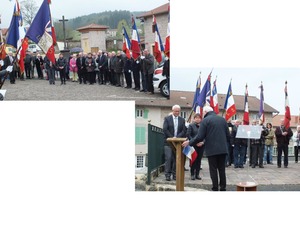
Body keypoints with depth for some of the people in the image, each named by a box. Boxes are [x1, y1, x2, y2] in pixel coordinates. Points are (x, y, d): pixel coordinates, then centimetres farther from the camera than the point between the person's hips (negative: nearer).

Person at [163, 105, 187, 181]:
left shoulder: (182, 120, 10)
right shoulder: (167, 118, 2)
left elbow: (184, 130, 3)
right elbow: (165, 129, -6)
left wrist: (177, 137, -11)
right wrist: (172, 137, -12)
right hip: (168, 142, -2)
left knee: (176, 158, 2)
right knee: (168, 158, -8)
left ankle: (174, 174, 7)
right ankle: (167, 174, -5)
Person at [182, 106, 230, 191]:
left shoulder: (205, 120, -7)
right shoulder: (222, 119, 9)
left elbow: (200, 137, -12)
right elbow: (228, 135, 9)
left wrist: (189, 142, 0)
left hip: (212, 149, -4)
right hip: (223, 149, 5)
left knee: (213, 170, 3)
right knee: (222, 169, 12)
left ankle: (215, 188, 4)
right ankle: (223, 188, 13)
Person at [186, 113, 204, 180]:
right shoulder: (191, 126, 2)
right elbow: (188, 135, -5)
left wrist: (203, 142, -10)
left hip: (201, 145, 3)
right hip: (194, 146, -3)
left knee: (199, 160, 6)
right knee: (194, 160, -1)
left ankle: (197, 174, 13)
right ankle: (192, 174, 6)